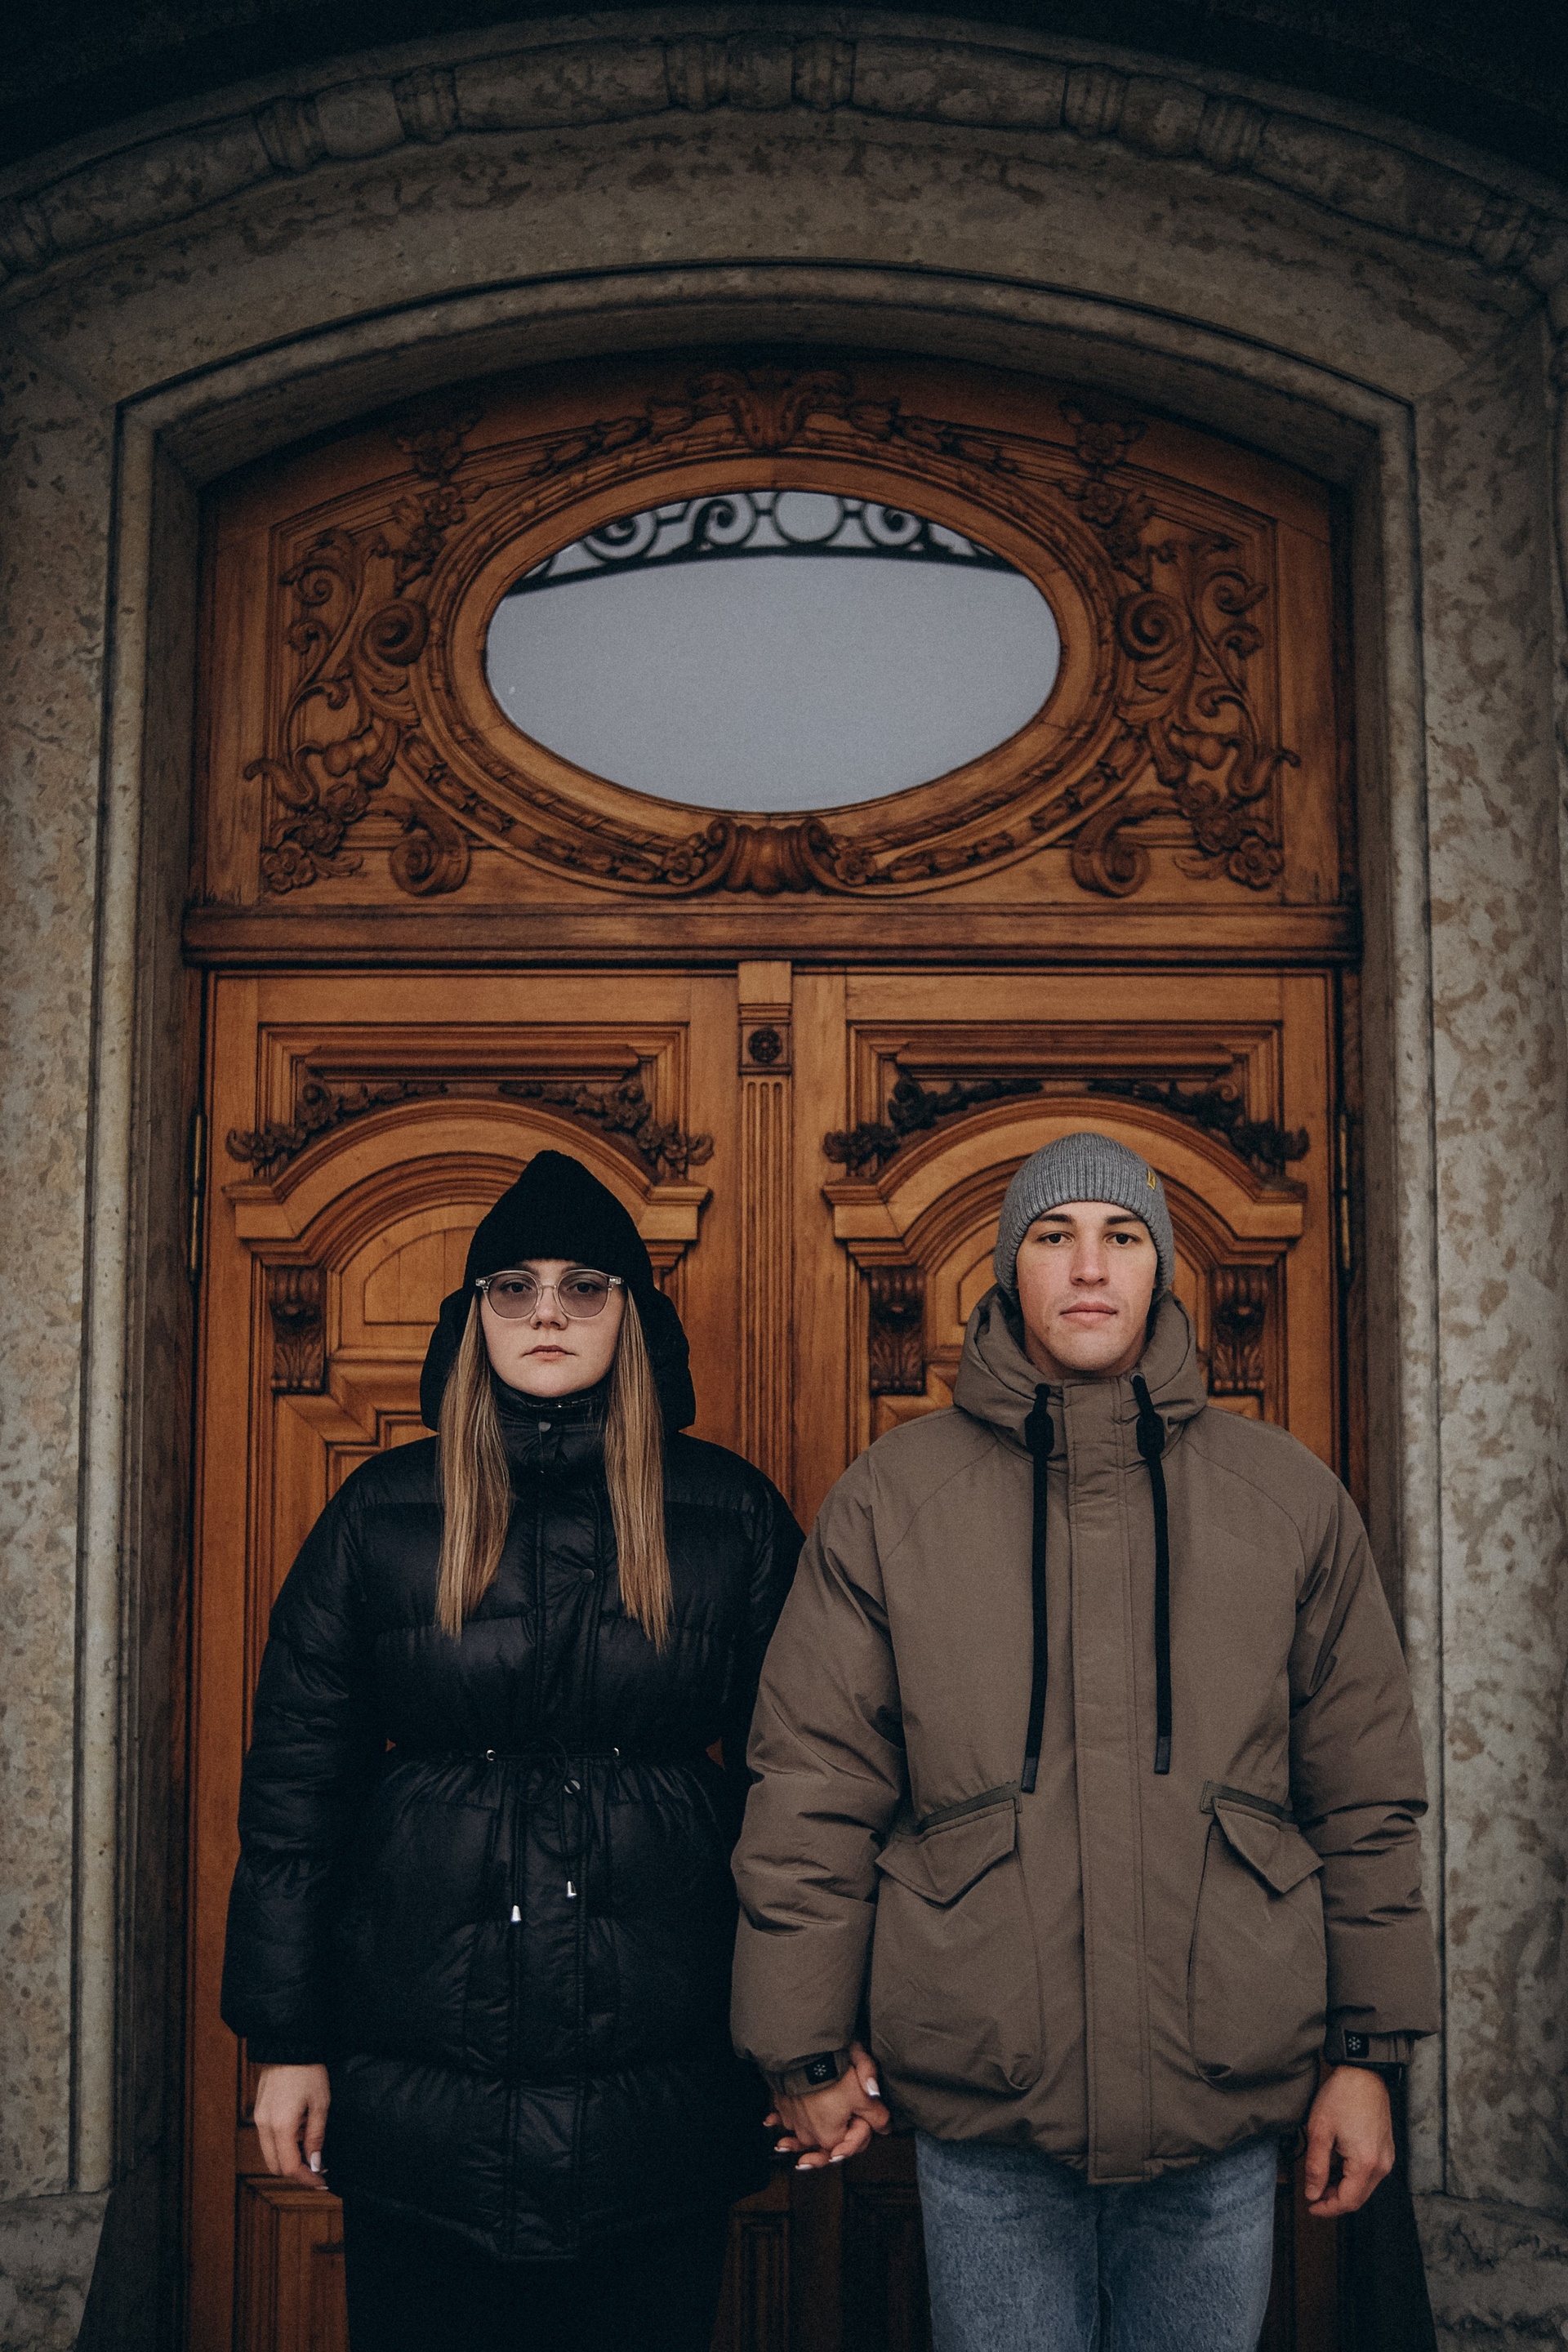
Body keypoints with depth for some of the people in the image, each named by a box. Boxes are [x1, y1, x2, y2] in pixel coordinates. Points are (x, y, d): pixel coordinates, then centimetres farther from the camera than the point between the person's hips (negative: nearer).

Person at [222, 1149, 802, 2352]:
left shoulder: (733, 1518, 1)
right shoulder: (384, 1512, 2)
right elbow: (294, 1780, 4)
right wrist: (286, 2039, 1)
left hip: (664, 2078, 0)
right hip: (418, 2078, 0)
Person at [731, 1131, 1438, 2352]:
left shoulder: (1291, 1497, 4)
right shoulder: (892, 1498, -1)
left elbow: (1364, 1795, 7)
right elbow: (814, 1790, 0)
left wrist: (1366, 2056, 6)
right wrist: (810, 2055, 1)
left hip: (1229, 2097, 2)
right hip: (981, 2114, -1)